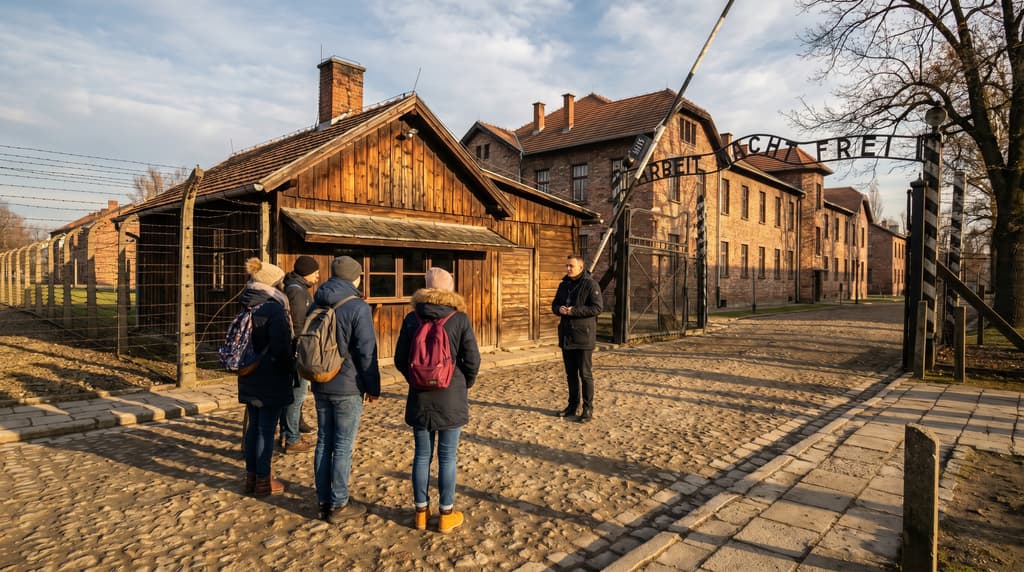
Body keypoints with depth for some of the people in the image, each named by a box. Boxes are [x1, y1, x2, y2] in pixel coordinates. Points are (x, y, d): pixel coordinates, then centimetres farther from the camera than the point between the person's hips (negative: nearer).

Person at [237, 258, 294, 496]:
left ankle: (251, 476, 27)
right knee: (266, 429, 2)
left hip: (250, 377, 8)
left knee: (253, 425, 17)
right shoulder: (275, 309, -18)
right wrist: (291, 369, -4)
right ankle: (263, 480, 13)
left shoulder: (248, 307, 6)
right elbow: (281, 347, -20)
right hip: (271, 378, -7)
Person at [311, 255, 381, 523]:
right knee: (343, 447, 2)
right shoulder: (358, 307, -15)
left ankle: (324, 501, 23)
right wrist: (373, 387, -6)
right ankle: (339, 504, 11)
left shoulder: (316, 305, 8)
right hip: (348, 388, -7)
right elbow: (366, 352, -15)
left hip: (320, 386, 7)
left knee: (323, 443, 14)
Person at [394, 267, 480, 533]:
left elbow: (400, 359, 2)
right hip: (451, 398, -2)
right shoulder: (460, 319, -9)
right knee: (447, 457, 7)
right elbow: (472, 360, -7)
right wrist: (464, 384, 12)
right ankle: (446, 515, 17)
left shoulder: (412, 318, -3)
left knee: (422, 455, 12)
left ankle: (421, 511, 24)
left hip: (420, 398, 2)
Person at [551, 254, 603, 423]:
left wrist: (574, 311, -22)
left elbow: (597, 307, -17)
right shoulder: (564, 284, 12)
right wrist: (559, 309, -6)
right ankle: (573, 405, 27)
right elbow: (555, 304, 18)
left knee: (585, 374, 0)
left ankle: (588, 409, 10)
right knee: (570, 373, 15)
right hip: (566, 336, 7)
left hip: (583, 335, -7)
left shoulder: (590, 284, -10)